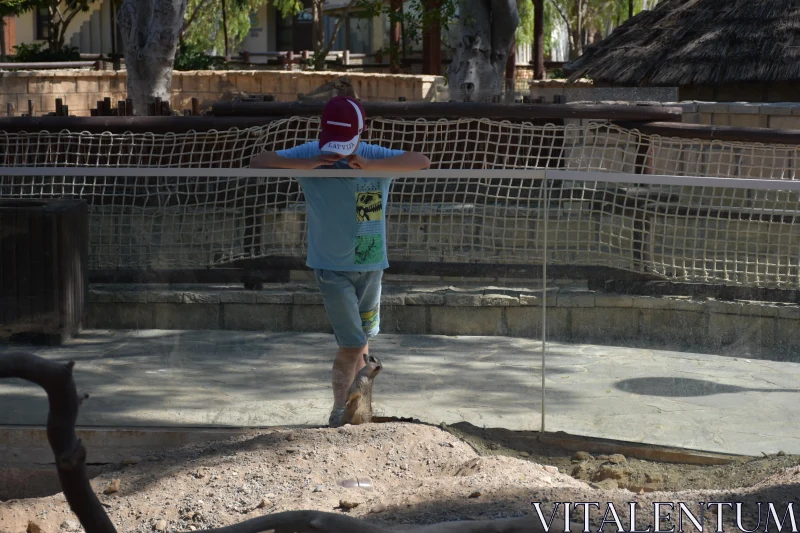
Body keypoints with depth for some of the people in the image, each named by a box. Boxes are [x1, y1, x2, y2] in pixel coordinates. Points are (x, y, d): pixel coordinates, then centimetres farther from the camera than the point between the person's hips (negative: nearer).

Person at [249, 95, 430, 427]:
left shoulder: (376, 157, -10)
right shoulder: (310, 154, -11)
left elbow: (422, 161, -26)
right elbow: (257, 162, -19)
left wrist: (368, 165, -37)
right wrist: (309, 164, -31)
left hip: (370, 265, 3)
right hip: (331, 266, -3)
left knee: (363, 338, 18)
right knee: (352, 344, -7)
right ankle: (339, 409, 12)